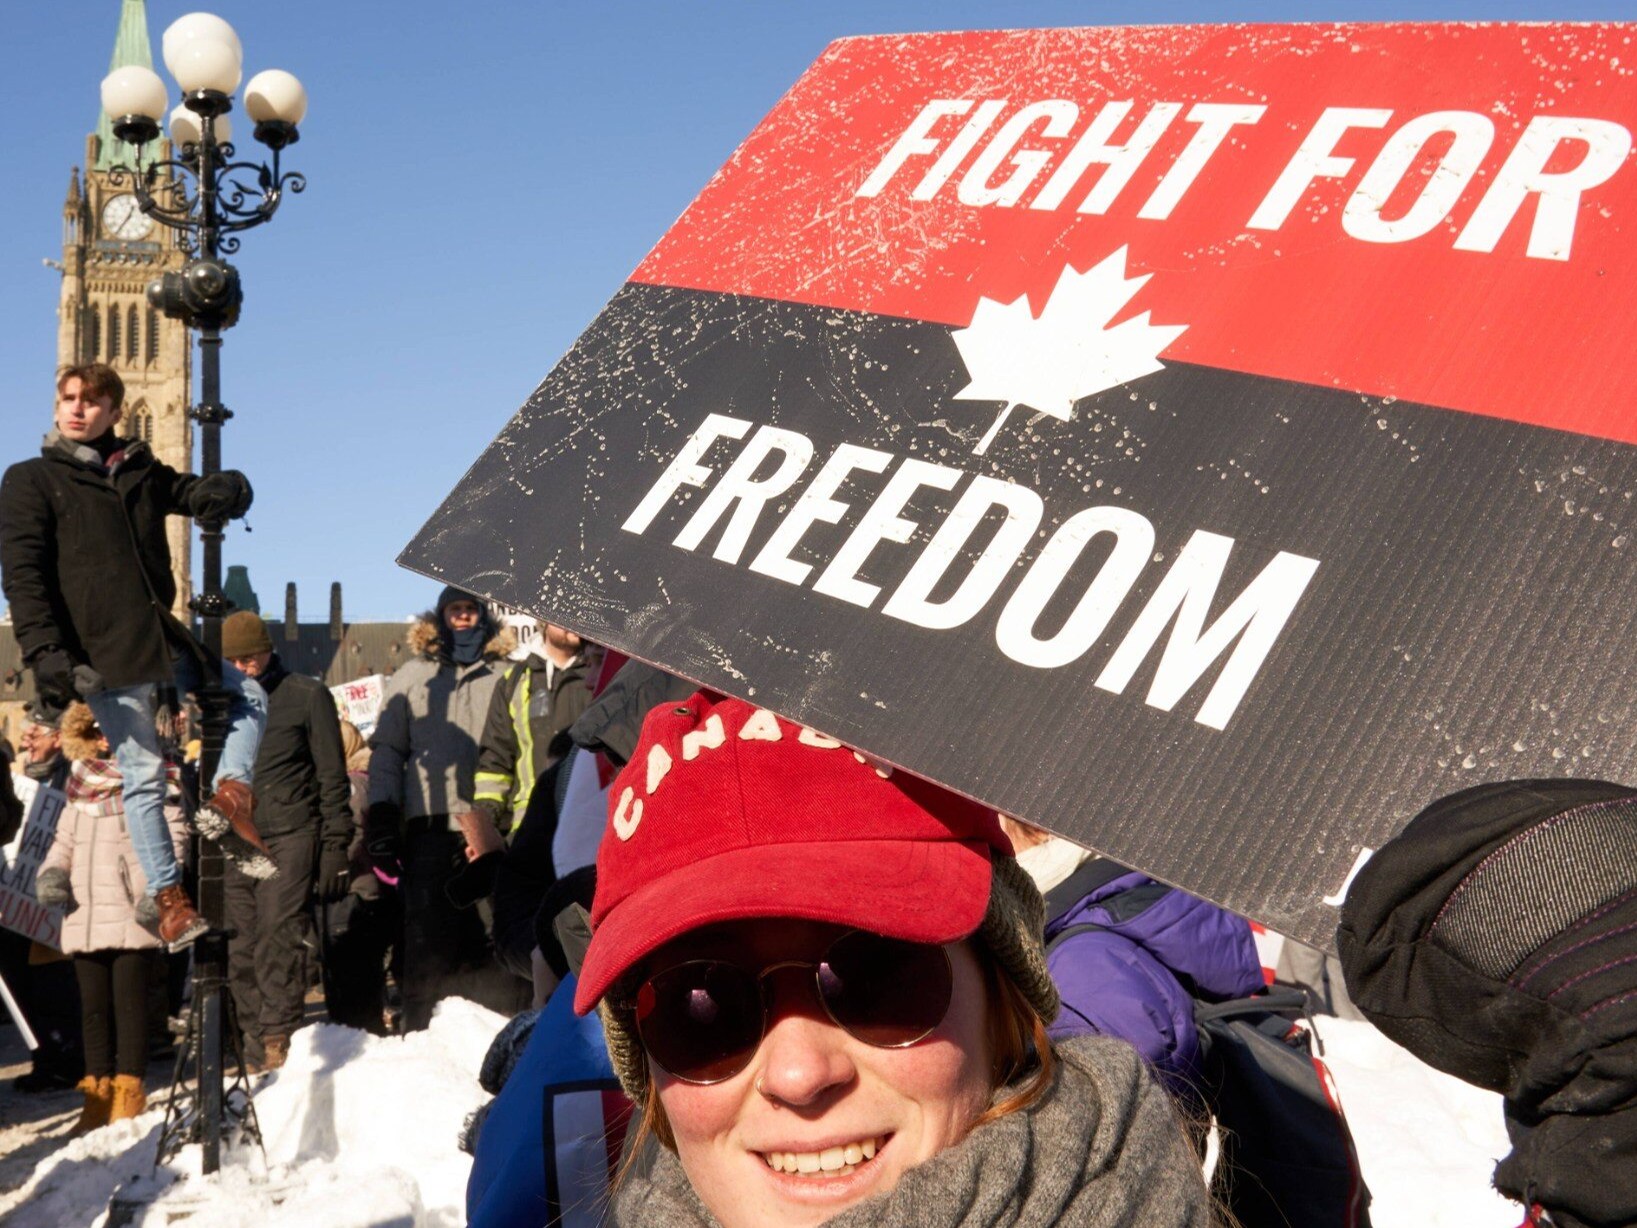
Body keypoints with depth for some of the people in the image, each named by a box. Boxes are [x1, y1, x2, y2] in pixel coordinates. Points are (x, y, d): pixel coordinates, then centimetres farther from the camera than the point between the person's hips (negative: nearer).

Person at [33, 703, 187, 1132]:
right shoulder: (79, 784, 18)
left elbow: (172, 834, -7)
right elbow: (65, 839, 22)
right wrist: (51, 872, 3)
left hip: (133, 915, -6)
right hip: (84, 914, 6)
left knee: (129, 1001, -4)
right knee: (93, 1004, 8)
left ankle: (129, 1091, 4)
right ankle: (97, 1093, 15)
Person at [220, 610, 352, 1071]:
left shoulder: (307, 696, 3)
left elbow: (333, 777, 3)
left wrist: (335, 846, -4)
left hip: (289, 837, -4)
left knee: (278, 939, -13)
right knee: (241, 953, 1)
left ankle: (279, 1041, -12)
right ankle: (256, 1049, 8)